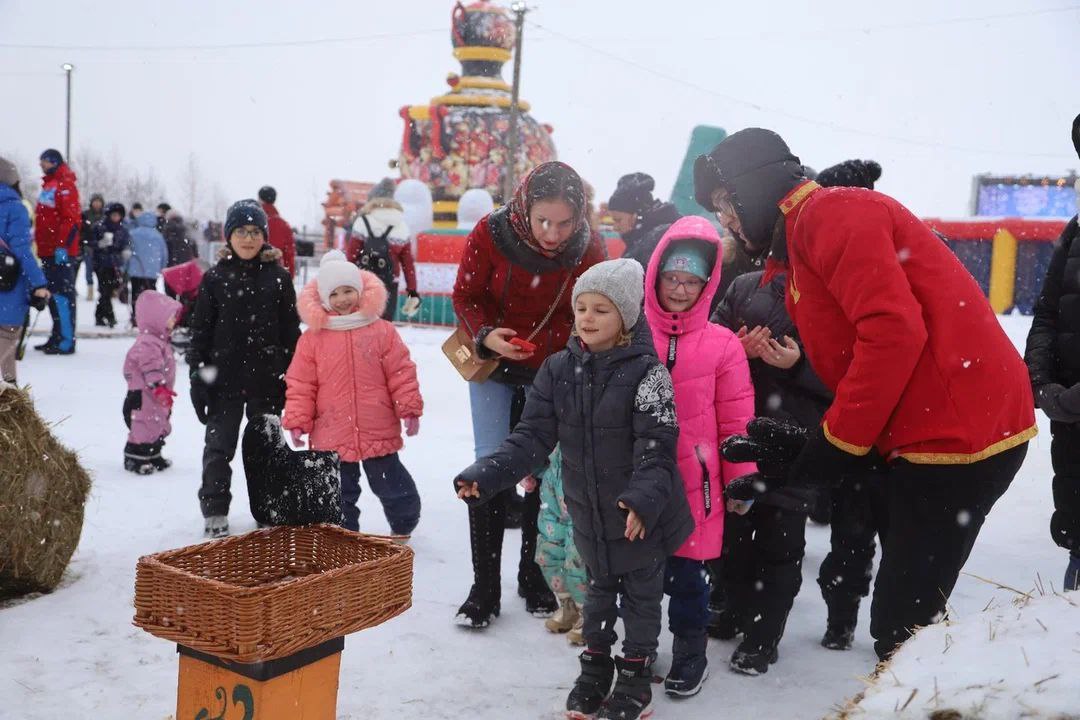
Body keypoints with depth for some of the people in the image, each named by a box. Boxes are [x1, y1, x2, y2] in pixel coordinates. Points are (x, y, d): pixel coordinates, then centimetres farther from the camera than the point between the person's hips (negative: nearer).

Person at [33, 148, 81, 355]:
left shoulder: (65, 185, -10)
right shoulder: (48, 185, 20)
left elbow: (72, 219, -18)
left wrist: (63, 246, -23)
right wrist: (38, 243, 24)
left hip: (60, 252, -10)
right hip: (48, 251, 10)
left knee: (62, 295, -10)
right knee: (53, 295, 12)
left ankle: (67, 342, -9)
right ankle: (57, 337, 19)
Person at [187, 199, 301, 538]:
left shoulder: (279, 278, 1)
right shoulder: (214, 278, 1)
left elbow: (291, 332, 3)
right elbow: (200, 332, 3)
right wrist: (197, 377, -2)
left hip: (267, 379, 0)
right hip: (224, 379, 0)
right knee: (219, 446, 5)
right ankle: (214, 511, 17)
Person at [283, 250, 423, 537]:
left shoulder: (382, 331, -4)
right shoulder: (312, 338, -2)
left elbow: (401, 373, -2)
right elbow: (300, 385, 0)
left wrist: (410, 409, -5)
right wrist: (297, 421, -5)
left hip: (379, 434, 0)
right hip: (331, 437, 0)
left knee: (395, 489, 14)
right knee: (339, 494, 13)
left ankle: (403, 529, 39)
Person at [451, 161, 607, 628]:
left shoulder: (589, 250, -15)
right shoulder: (490, 235, -19)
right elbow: (466, 297, -7)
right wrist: (486, 336, -26)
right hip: (494, 365, -1)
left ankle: (535, 579, 24)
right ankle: (484, 589, 4)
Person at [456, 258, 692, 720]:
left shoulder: (645, 371, -17)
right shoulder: (558, 369, -3)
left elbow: (658, 446, -21)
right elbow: (533, 436, -6)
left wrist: (644, 496, -38)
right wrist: (489, 474, -20)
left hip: (643, 515, -4)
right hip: (589, 513, 4)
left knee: (641, 594, 13)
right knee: (598, 590, 22)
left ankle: (636, 676, 30)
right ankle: (595, 667, 40)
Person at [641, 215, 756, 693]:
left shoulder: (722, 345, -6)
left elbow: (736, 422, -1)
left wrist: (740, 480, 1)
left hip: (693, 486, -2)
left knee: (687, 575, 11)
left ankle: (690, 654, 32)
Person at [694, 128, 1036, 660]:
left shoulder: (830, 212, -10)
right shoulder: (800, 244, 20)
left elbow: (894, 329, -22)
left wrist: (832, 449, -16)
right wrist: (801, 450, 2)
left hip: (957, 432, -10)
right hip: (925, 433, 10)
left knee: (902, 626, -5)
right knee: (901, 618, 16)